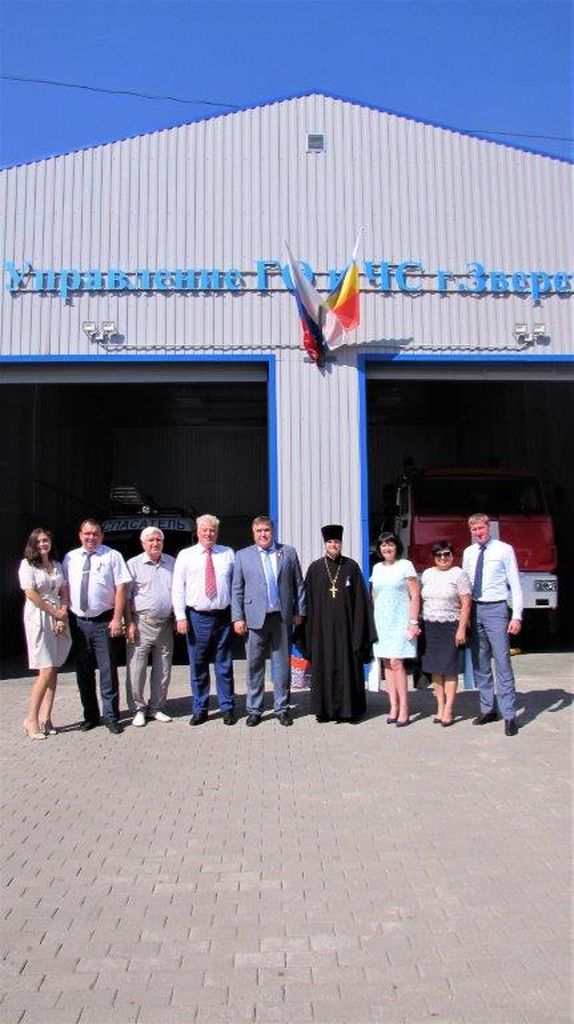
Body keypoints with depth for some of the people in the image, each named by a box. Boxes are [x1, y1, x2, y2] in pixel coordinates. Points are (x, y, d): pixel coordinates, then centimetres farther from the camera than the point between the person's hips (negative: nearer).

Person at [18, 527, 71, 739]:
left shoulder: (57, 565, 14)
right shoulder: (27, 564, -1)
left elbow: (64, 592, 9)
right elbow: (31, 594, -9)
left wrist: (63, 617, -5)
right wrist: (55, 612, -8)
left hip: (59, 618, 5)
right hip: (38, 619, -5)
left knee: (53, 670, 3)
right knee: (46, 671, -10)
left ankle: (45, 718, 7)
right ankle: (31, 719, 0)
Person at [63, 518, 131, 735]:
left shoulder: (112, 556, -3)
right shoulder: (70, 558, 8)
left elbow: (121, 588, -7)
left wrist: (117, 619, -12)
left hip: (103, 622, -4)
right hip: (78, 622, 4)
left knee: (108, 671, -1)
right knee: (83, 672, 12)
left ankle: (111, 716, 10)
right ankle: (90, 716, 25)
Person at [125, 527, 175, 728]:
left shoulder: (172, 563, 10)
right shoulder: (134, 564, -1)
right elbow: (126, 596, -3)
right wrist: (129, 624, -9)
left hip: (165, 624, 4)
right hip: (142, 623, -4)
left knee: (163, 670, 9)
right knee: (136, 669, -3)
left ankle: (156, 707, 22)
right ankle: (139, 709, 12)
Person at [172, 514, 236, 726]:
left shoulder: (228, 554, 7)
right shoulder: (185, 555, 5)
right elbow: (178, 588, 2)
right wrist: (181, 617, -6)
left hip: (223, 617, 0)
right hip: (197, 618, 0)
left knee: (224, 666, 7)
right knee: (198, 667, 7)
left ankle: (228, 708, 18)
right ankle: (200, 710, 19)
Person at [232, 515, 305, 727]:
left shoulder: (288, 552, 8)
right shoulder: (243, 556, 7)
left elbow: (298, 584, 9)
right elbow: (237, 589, 5)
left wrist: (299, 612, 4)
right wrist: (237, 618, -1)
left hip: (282, 617, 1)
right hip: (255, 618, 0)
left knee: (282, 664, 6)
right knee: (254, 665, 4)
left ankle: (282, 708, 17)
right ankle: (254, 710, 15)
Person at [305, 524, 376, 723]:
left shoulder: (351, 567, 2)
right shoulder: (315, 568, 4)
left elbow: (360, 600, 1)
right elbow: (309, 600, 4)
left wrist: (359, 630, -5)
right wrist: (310, 629, -2)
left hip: (345, 626, -1)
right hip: (323, 627, 1)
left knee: (348, 667, 4)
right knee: (324, 667, 5)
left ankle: (349, 708, 14)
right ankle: (325, 708, 15)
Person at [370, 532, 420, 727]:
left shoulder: (405, 565, -3)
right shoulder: (377, 568, 12)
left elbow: (415, 596, -5)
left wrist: (414, 622, -11)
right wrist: (373, 621, 12)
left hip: (400, 620, -5)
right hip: (381, 621, 5)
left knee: (396, 662, -11)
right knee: (387, 663, 4)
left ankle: (404, 708, -3)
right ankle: (394, 706, 10)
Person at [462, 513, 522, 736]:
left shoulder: (504, 550, -3)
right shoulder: (468, 553, 10)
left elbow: (515, 585, -4)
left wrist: (517, 616, -10)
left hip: (496, 609, -5)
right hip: (474, 610, 5)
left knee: (502, 664, -6)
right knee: (480, 664, 10)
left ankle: (509, 715, -1)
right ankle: (488, 709, 22)